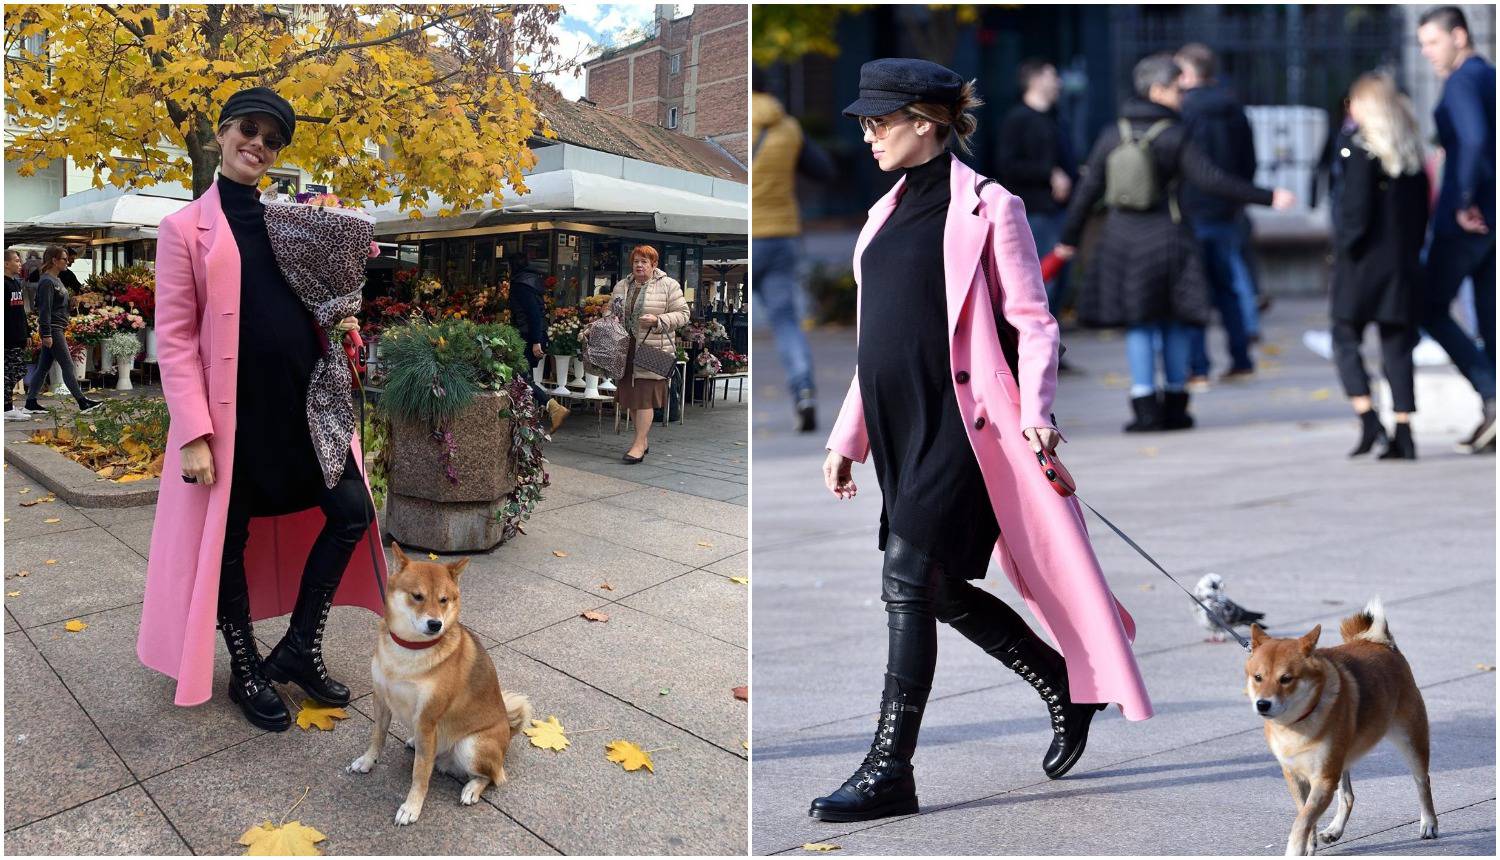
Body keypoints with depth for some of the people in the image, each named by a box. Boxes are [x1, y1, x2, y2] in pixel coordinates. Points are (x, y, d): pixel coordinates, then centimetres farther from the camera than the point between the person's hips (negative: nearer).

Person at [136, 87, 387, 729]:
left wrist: (342, 329, -2)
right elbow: (174, 338, -8)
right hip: (234, 410, -5)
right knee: (231, 539, 7)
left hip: (303, 400, 5)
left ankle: (300, 647, 20)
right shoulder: (186, 228, -4)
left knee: (352, 513, 5)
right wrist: (194, 434, -15)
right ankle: (246, 670, 25)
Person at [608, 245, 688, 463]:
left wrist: (657, 320, -17)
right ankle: (643, 439, 22)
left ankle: (639, 444, -6)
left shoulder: (669, 286, -1)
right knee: (630, 394, 9)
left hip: (652, 350, -6)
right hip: (626, 349, 6)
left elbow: (682, 314, -4)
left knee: (644, 396, -8)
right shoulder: (621, 286, 15)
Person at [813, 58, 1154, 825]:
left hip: (958, 423, -8)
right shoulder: (887, 214, 16)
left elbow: (1032, 322, -7)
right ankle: (1066, 686, 32)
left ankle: (889, 772, -2)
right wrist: (846, 436, 18)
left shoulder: (987, 208, -6)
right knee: (943, 591, 11)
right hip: (899, 429, 8)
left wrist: (1034, 411, -21)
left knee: (909, 581, -11)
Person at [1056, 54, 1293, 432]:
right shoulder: (1175, 137, -7)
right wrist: (1268, 197, -7)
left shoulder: (1112, 135, 3)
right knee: (1174, 322, 10)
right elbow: (1212, 180, -12)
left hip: (1121, 240, 3)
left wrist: (1068, 238, 12)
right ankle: (1174, 406, 15)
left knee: (1138, 324, 6)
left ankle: (1146, 406, 0)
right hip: (1165, 239, -2)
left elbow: (1088, 189, 5)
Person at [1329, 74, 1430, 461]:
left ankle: (1369, 421, -8)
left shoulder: (1359, 145, -9)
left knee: (1346, 339, 4)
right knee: (1397, 345, 7)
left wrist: (1346, 247, -5)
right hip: (1403, 262, 6)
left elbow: (1355, 205, -15)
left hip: (1364, 260, -6)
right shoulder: (1411, 149, 11)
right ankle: (1403, 433, 5)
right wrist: (1410, 250, 16)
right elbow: (1422, 207, 12)